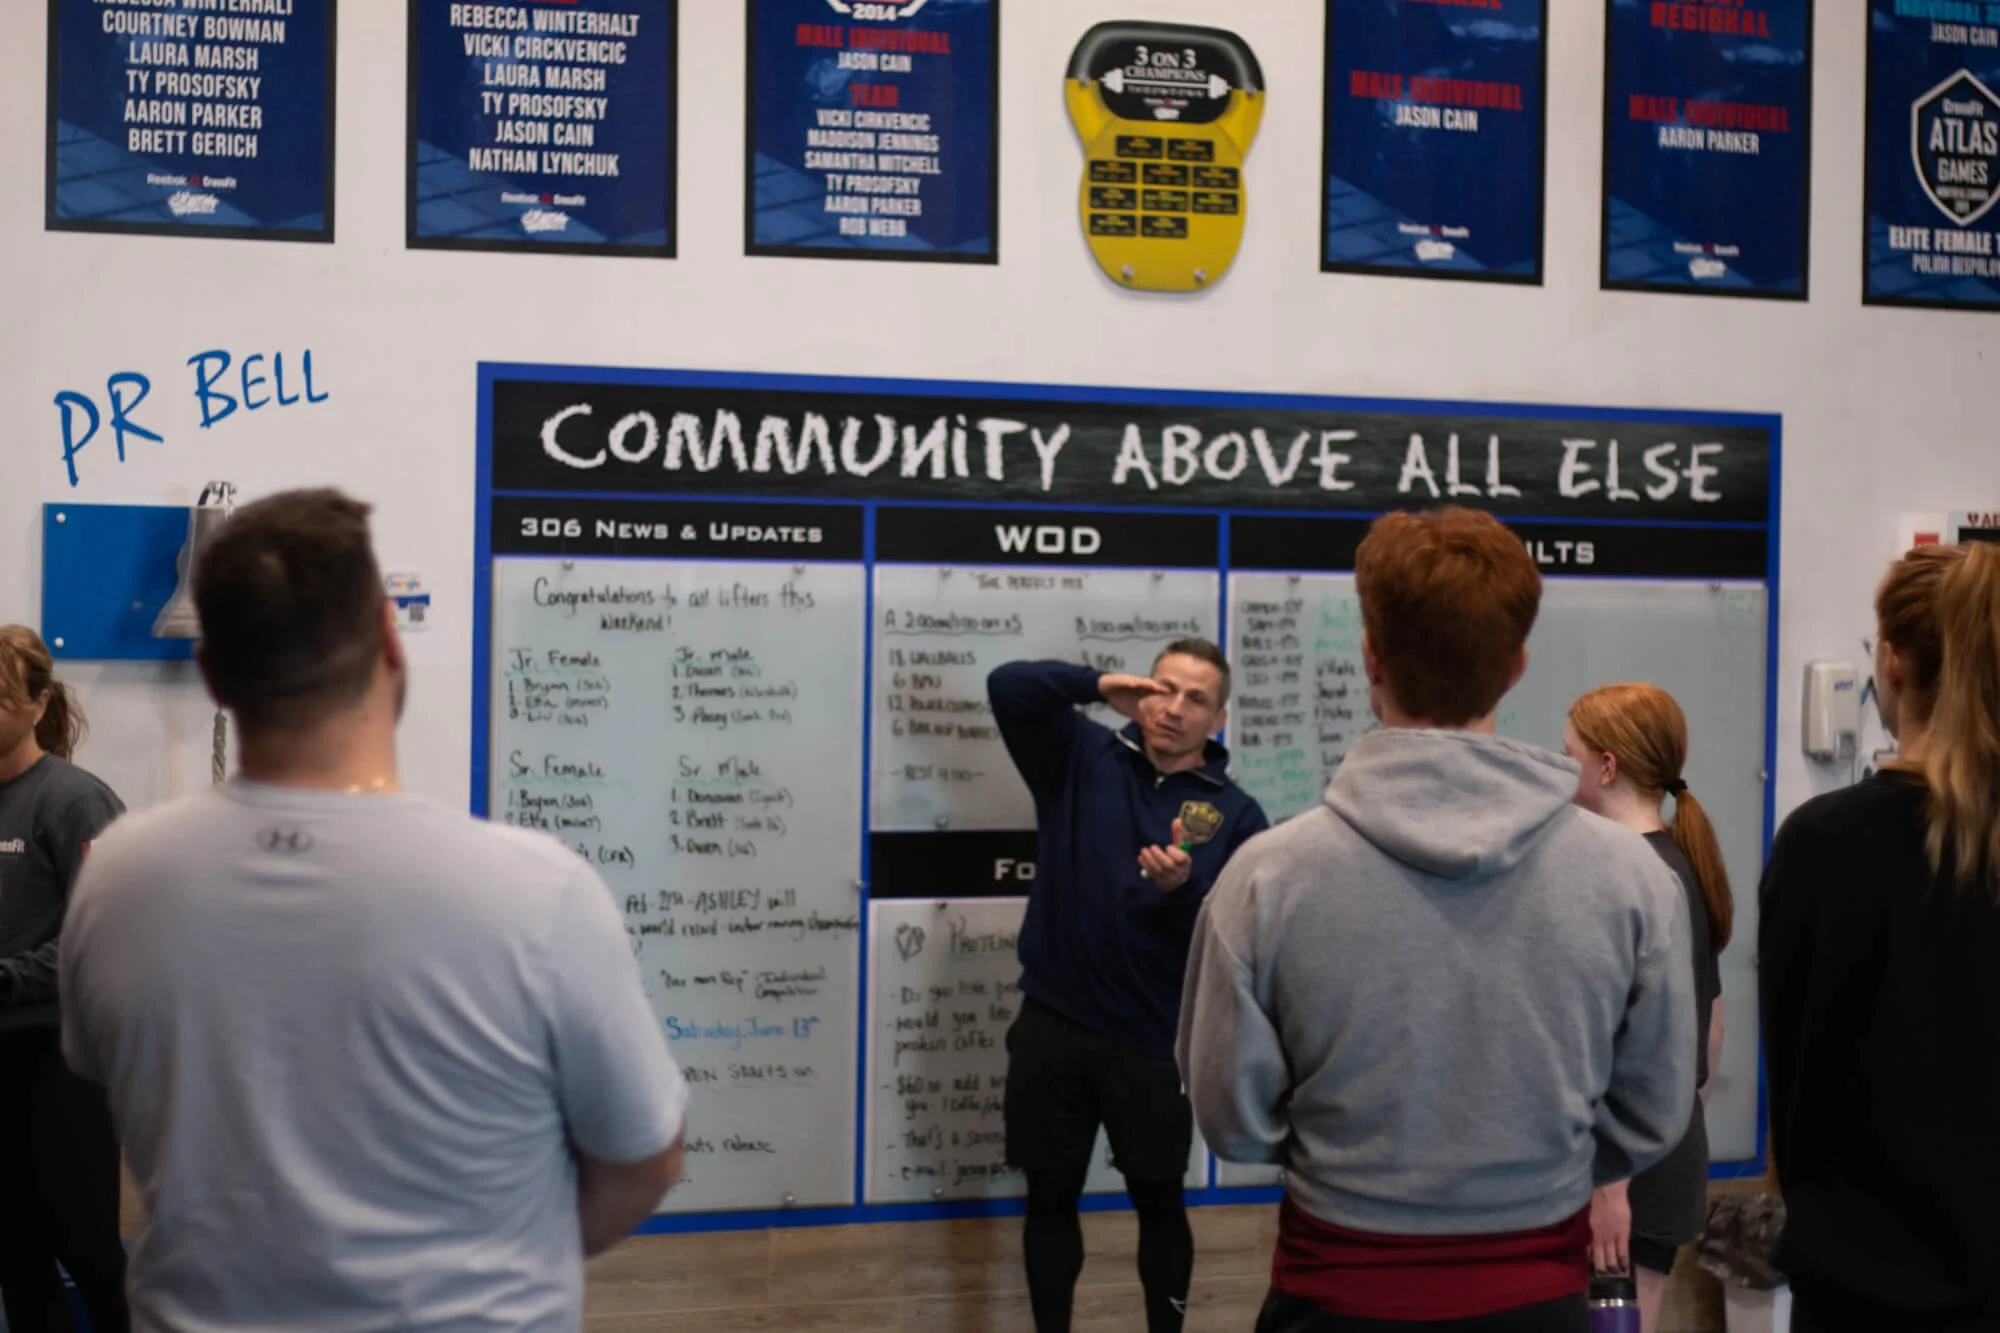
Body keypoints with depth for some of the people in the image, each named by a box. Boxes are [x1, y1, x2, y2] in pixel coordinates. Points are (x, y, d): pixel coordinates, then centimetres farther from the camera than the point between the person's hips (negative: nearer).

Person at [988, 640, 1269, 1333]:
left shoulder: (1236, 813, 0)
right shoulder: (1083, 758, 3)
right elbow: (1008, 688, -9)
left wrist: (1184, 889, -23)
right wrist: (1099, 685, -17)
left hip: (1155, 1040, -1)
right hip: (1054, 1026, 1)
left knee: (1160, 1202, 14)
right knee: (1051, 1197, 13)